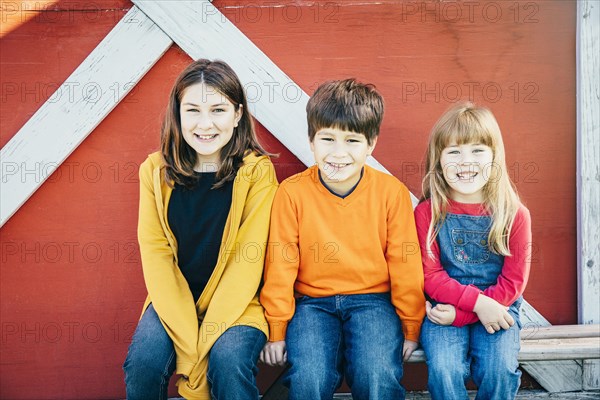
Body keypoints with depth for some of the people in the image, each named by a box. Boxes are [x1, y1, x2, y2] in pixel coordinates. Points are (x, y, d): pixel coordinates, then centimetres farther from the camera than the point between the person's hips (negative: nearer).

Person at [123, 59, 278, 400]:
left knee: (230, 360, -28)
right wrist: (186, 334, -16)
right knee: (145, 359, -22)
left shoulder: (257, 171, -8)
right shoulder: (156, 170, -1)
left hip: (234, 302, -2)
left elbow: (249, 258, -11)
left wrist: (207, 334, -18)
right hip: (173, 300, 2)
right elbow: (155, 251, -5)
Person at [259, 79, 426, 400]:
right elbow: (280, 265, -2)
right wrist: (277, 331, 0)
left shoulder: (392, 192, -5)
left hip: (372, 300, 0)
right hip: (312, 302, 0)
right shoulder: (292, 192, -6)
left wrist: (411, 327, 6)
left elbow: (405, 265, 1)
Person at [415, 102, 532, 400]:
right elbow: (430, 277, -4)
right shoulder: (427, 213, -3)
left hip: (497, 309, 1)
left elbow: (513, 282, -4)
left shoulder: (515, 215, -4)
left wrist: (459, 314, -14)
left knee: (498, 370, -23)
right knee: (444, 369, -24)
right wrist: (478, 301, -19)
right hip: (444, 308, 0)